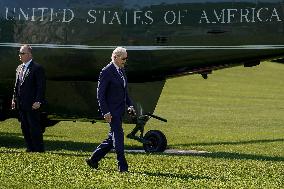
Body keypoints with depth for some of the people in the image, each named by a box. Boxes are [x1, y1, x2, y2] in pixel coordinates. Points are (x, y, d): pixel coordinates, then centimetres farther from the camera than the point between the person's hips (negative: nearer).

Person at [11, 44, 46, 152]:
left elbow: (41, 87, -11)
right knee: (24, 127, 9)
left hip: (32, 104, -8)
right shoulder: (19, 68, 16)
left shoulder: (37, 68, -8)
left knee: (34, 127, -5)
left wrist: (38, 102, -17)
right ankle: (30, 148, 16)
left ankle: (39, 149, 0)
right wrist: (14, 99, 12)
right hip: (21, 105, 8)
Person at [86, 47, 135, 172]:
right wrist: (105, 112, -19)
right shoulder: (106, 72, -13)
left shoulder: (121, 71, 13)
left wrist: (129, 105, 12)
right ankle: (122, 166, -2)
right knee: (118, 136, -7)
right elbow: (100, 94, -15)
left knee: (113, 138, 12)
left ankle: (93, 160, 23)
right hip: (112, 111, -9)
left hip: (120, 110, 9)